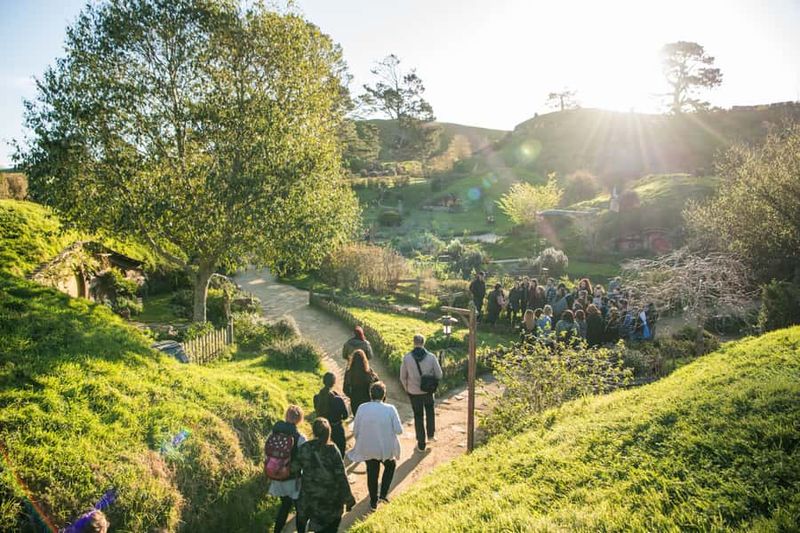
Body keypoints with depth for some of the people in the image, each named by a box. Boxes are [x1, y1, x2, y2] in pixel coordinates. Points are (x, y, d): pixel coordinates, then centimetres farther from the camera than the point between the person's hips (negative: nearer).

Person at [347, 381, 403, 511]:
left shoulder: (362, 408, -14)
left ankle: (373, 502, 35)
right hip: (386, 448, -1)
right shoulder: (390, 409, -18)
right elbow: (399, 430, -14)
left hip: (368, 448, 1)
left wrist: (360, 441, 13)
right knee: (390, 466, 29)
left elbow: (355, 431, -6)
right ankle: (383, 494, 23)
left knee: (372, 473, 21)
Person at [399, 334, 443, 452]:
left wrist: (406, 388, 14)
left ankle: (421, 444, 21)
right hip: (428, 390, 1)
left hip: (414, 392, 0)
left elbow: (402, 377, -5)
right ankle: (431, 434, 34)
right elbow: (439, 375, -6)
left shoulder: (407, 358, -14)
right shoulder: (431, 357, -14)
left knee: (418, 417, 15)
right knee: (430, 410, 30)